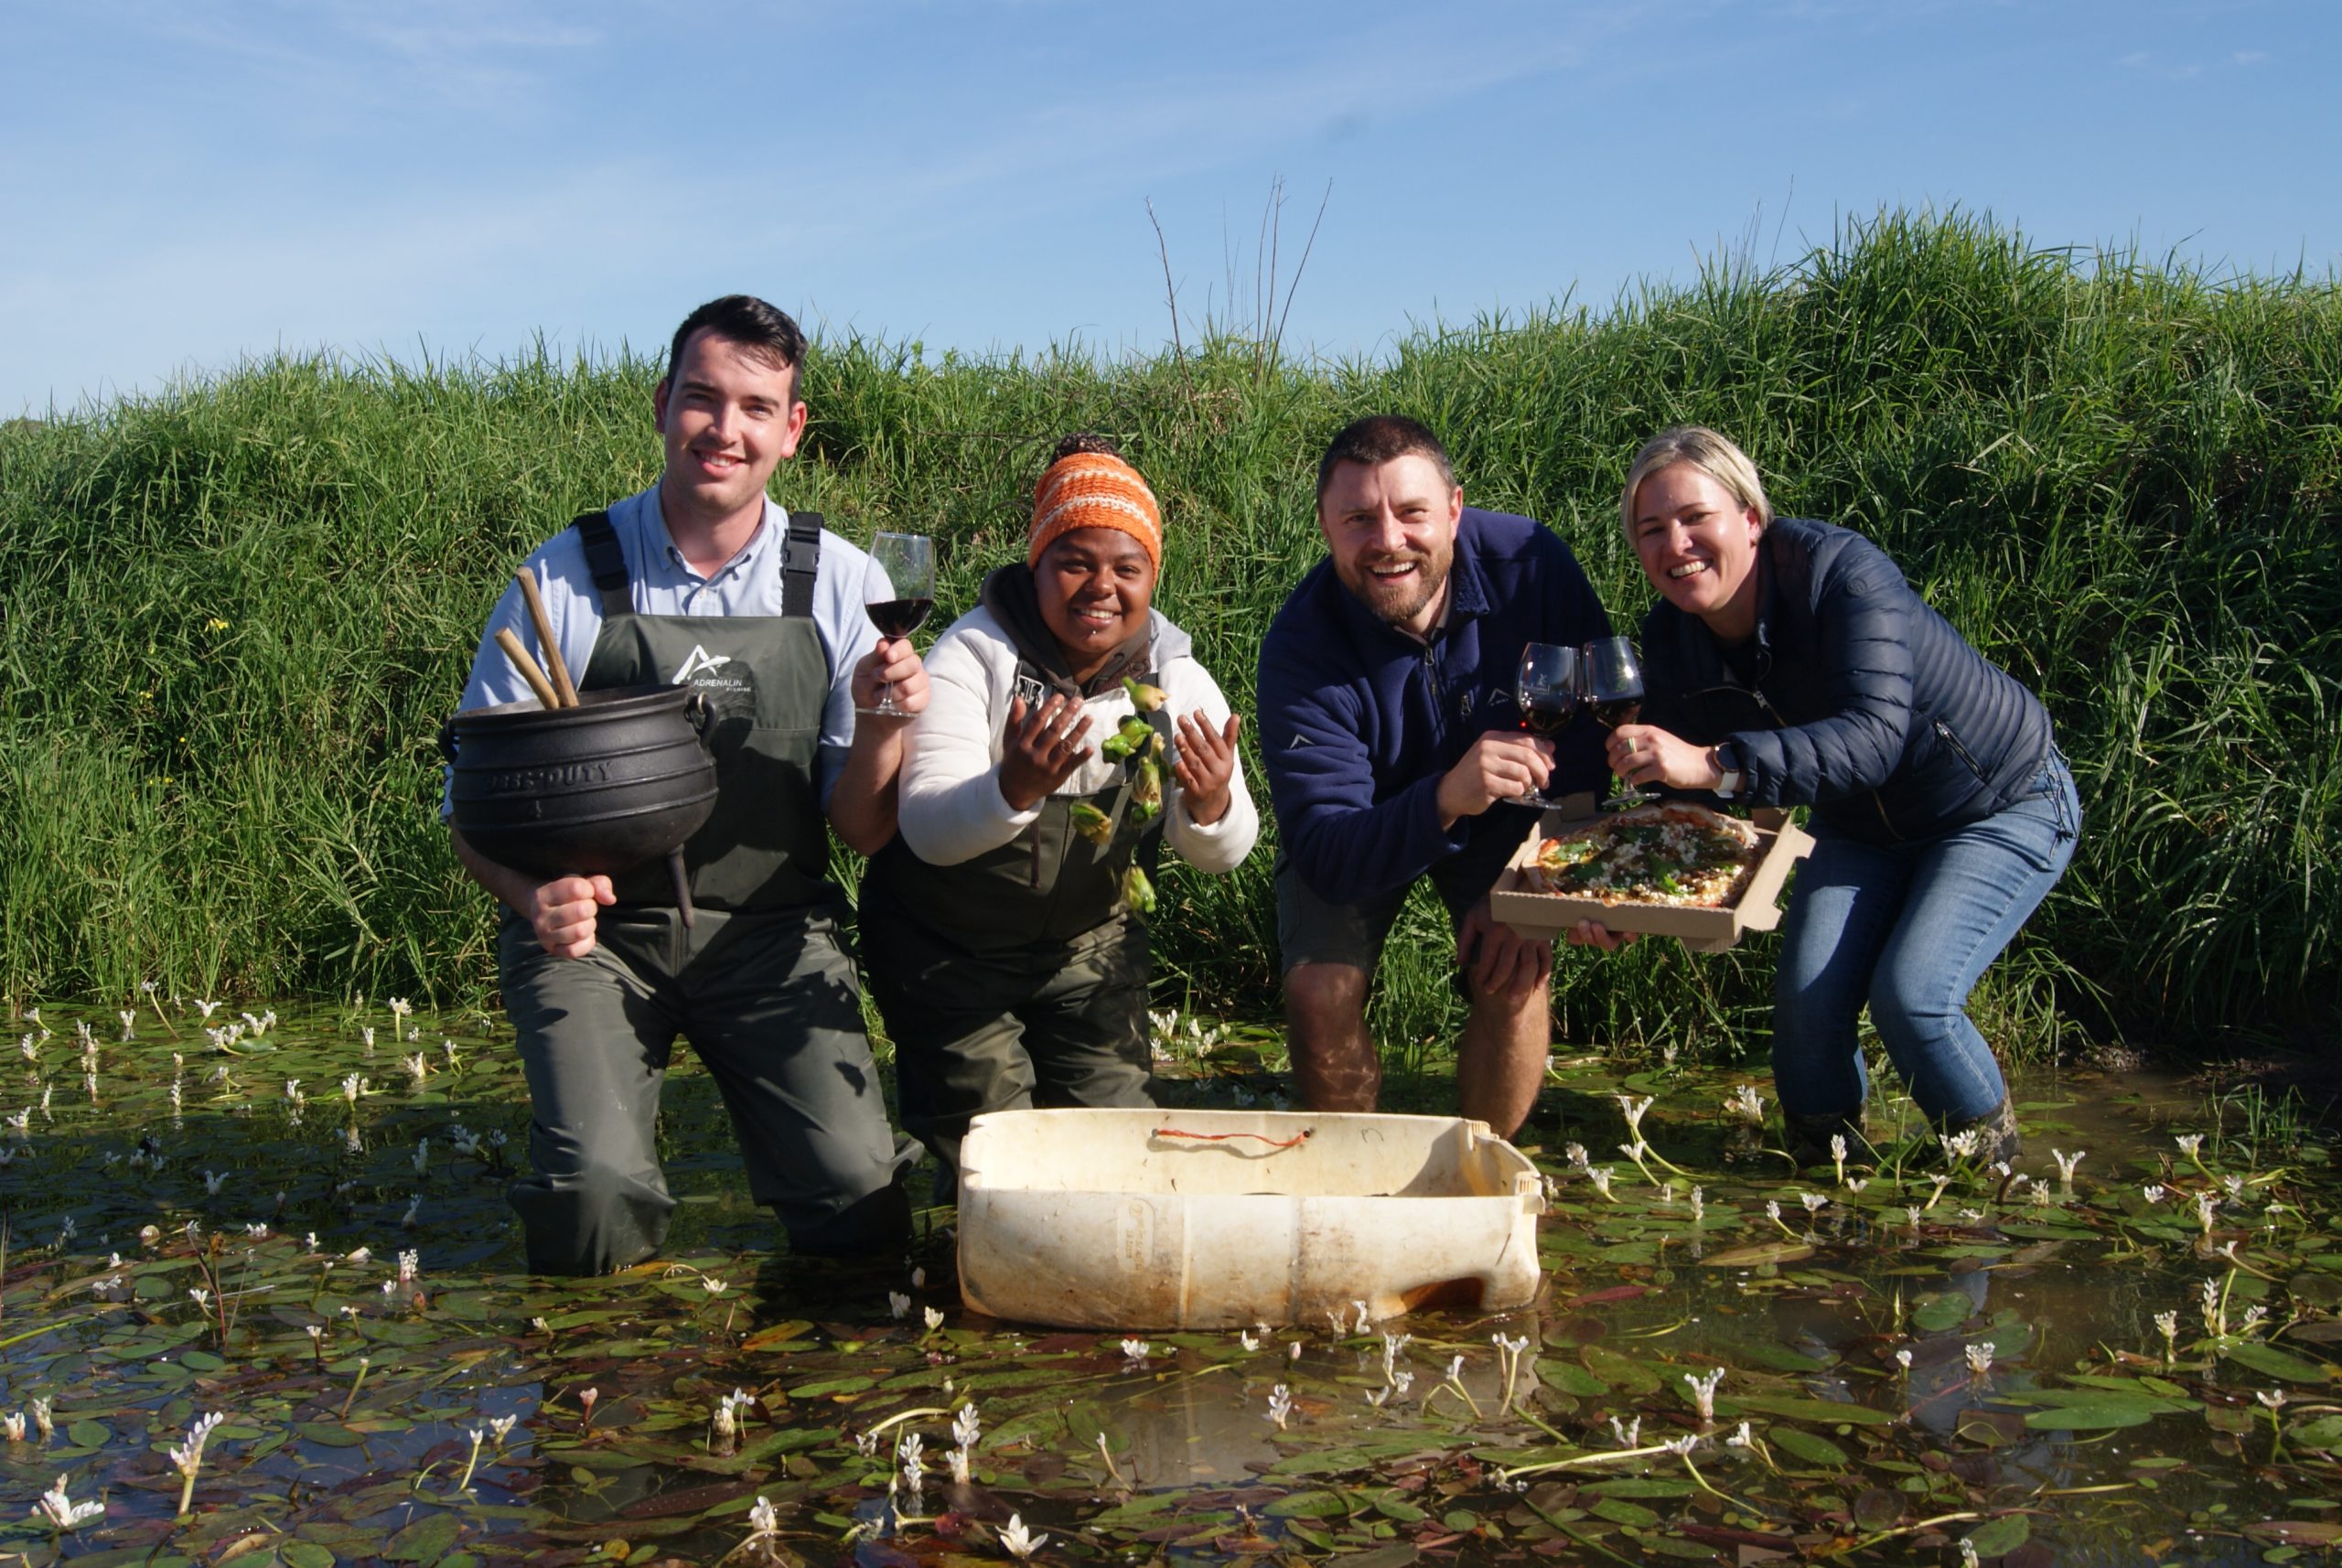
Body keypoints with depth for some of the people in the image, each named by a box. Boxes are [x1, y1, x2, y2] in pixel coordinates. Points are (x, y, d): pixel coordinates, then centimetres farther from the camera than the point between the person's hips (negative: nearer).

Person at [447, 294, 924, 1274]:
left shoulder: (838, 582, 0)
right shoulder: (566, 577, -5)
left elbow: (862, 830, 1)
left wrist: (882, 728, -20)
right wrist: (535, 894, -24)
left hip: (771, 935, 2)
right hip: (590, 930, -1)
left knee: (861, 1205, -17)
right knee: (596, 1204, -24)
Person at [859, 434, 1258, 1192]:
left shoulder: (1176, 680, -8)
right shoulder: (970, 658, -19)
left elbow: (1225, 852, -14)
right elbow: (927, 830, -28)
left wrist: (1211, 809, -39)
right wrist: (1012, 789, -50)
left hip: (1092, 943, 3)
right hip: (948, 945, -3)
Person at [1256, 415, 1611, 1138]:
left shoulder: (1532, 565, -28)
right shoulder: (1302, 645, -32)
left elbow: (1589, 739, -16)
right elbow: (1326, 855, -36)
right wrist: (1445, 801, -55)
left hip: (1505, 824, 1)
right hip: (1358, 830, -1)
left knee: (1516, 979, -21)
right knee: (1321, 995, -19)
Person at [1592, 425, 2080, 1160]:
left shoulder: (1840, 569, -33)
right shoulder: (1671, 639, -15)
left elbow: (1877, 736, -46)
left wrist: (1717, 764, -58)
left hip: (2005, 806, -5)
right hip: (1864, 826, 6)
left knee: (1910, 994, -20)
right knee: (1806, 994, -12)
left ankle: (1990, 1161, 9)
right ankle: (1821, 1159, 16)